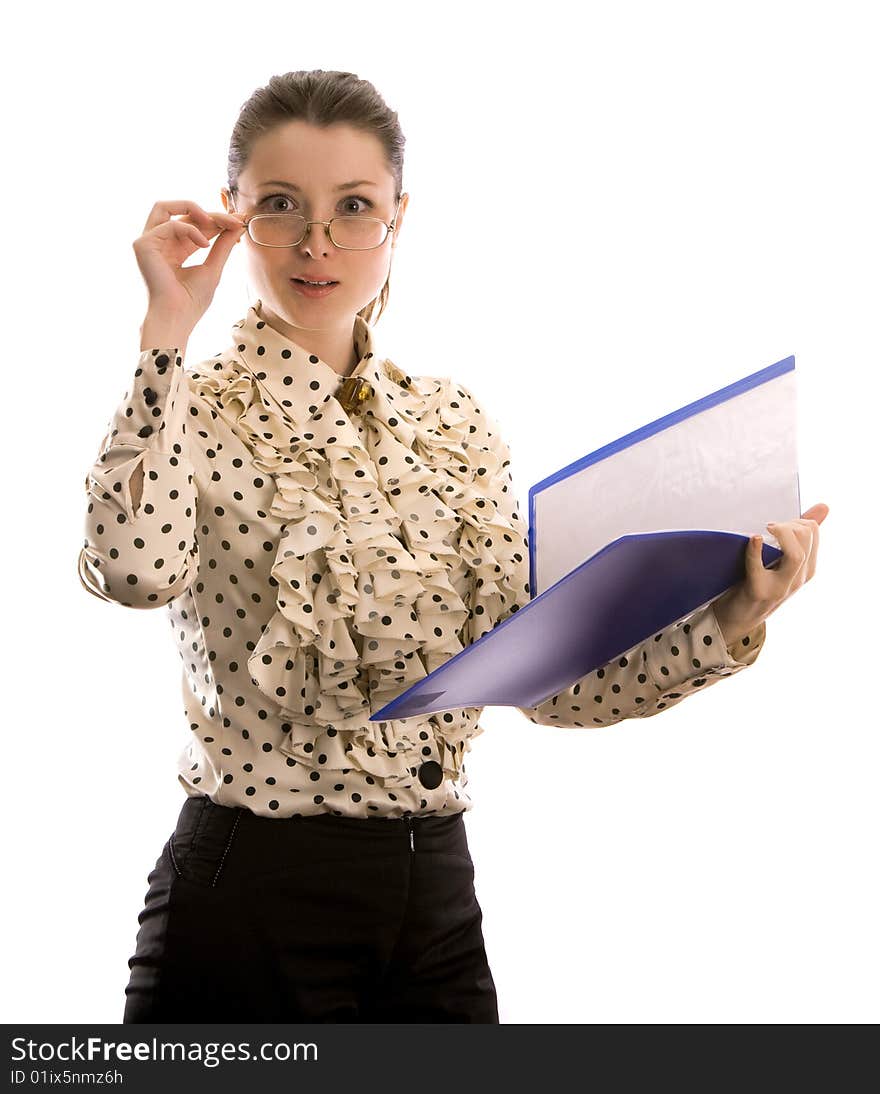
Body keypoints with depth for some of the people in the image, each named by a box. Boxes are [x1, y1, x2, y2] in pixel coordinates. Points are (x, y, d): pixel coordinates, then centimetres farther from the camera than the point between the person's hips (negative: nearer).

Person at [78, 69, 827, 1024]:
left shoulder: (453, 424, 7)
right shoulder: (191, 408, -6)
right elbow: (134, 570, -29)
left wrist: (730, 619, -12)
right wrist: (167, 333, -23)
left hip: (438, 898, 5)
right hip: (250, 898, -4)